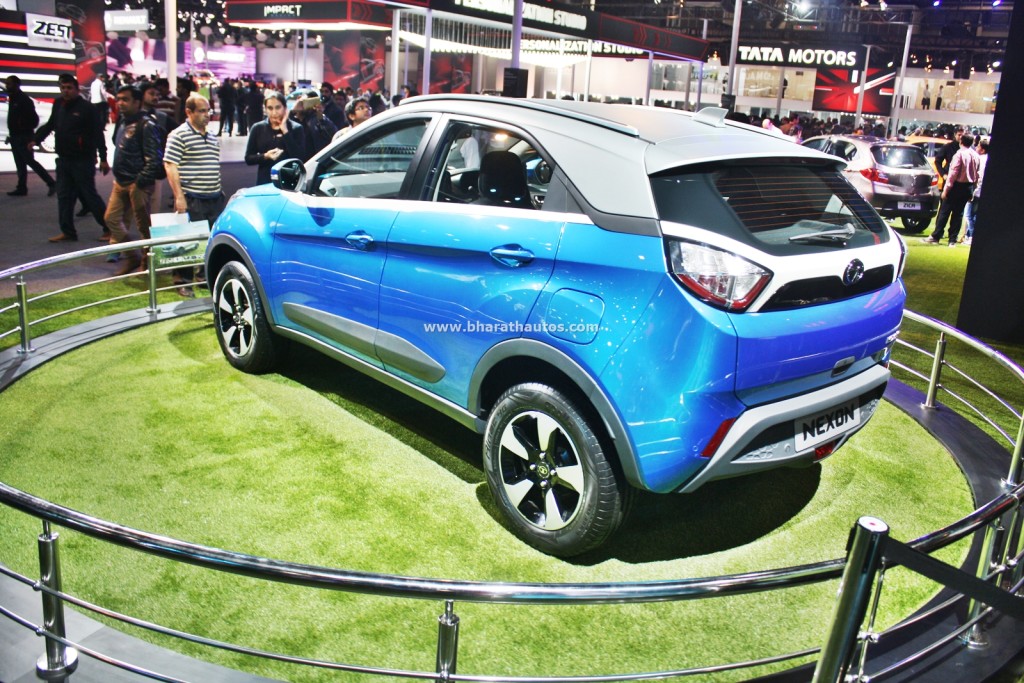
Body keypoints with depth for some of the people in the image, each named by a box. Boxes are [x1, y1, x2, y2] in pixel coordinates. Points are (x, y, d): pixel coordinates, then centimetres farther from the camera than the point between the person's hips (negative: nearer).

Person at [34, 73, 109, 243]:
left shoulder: (87, 108, -10)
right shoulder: (58, 105, 10)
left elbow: (98, 134, -12)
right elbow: (50, 125, 22)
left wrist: (103, 159, -15)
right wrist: (36, 140, 11)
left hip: (83, 160, -7)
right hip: (63, 159, 7)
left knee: (89, 195, -4)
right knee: (64, 196, 8)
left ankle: (109, 228, 7)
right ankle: (67, 232, 15)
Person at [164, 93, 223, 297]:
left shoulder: (213, 138, 16)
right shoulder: (179, 135, -6)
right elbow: (170, 166, -11)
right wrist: (179, 196, -16)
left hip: (214, 198, 7)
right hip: (191, 199, -7)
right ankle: (183, 281, 8)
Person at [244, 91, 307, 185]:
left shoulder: (296, 128, -1)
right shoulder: (257, 129, 4)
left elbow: (300, 158, -14)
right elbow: (248, 158, 5)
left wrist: (285, 132, -15)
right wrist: (265, 156, -14)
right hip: (265, 182, 2)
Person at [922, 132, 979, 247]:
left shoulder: (960, 153, -12)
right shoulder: (976, 156, 6)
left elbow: (953, 172, -17)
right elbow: (976, 175, 8)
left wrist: (946, 188, -16)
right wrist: (971, 191, 13)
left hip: (957, 185, -6)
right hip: (968, 187, 6)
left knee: (944, 211, -1)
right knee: (958, 213, 9)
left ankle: (935, 236, -1)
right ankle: (952, 240, 9)